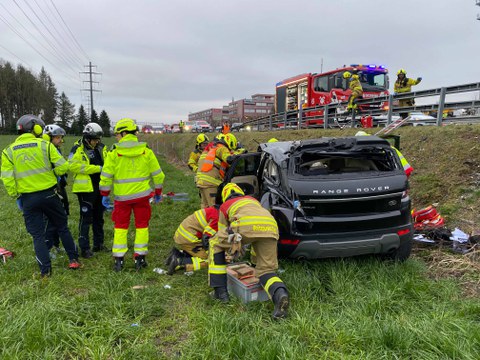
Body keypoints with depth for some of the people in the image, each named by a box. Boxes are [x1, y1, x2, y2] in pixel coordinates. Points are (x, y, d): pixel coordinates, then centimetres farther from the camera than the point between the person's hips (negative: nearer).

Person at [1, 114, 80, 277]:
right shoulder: (45, 145, -5)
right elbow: (63, 166, -9)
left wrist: (16, 196, 7)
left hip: (28, 198, 1)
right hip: (49, 194, -1)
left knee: (38, 235, 10)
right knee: (62, 228, 15)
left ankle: (45, 270, 10)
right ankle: (73, 260, 19)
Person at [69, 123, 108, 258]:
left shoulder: (101, 148, 9)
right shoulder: (78, 149, -10)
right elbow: (73, 166, -22)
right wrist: (97, 168, -23)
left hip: (100, 188, 7)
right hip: (86, 188, -6)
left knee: (99, 217, 16)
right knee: (86, 218, -2)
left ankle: (99, 244, 29)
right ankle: (84, 248, 7)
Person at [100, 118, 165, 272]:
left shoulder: (114, 153, -6)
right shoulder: (146, 152, -2)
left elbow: (106, 177, -3)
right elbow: (157, 174, 2)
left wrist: (105, 195, 9)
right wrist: (158, 193, 15)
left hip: (122, 197, -1)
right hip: (142, 195, 1)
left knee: (120, 227, 12)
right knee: (141, 226, 11)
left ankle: (118, 260, 14)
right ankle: (139, 258, 15)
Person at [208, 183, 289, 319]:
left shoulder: (224, 206, 32)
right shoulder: (253, 200, 42)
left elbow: (223, 232, 40)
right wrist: (257, 254, 66)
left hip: (246, 226, -3)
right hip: (270, 227, 4)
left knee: (215, 244, 23)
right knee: (266, 270, 14)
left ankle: (220, 291, 20)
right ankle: (280, 294, -20)